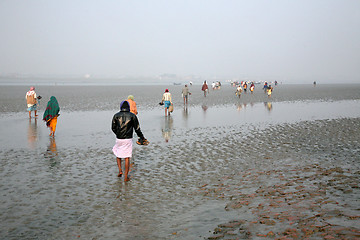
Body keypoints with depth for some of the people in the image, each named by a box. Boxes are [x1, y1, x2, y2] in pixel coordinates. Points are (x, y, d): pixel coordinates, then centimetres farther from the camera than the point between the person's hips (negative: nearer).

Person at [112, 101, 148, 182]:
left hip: (119, 139, 1)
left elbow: (113, 128, 4)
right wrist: (142, 137, 12)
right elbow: (137, 128, -2)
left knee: (118, 154, 25)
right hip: (128, 139, -1)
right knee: (127, 158, 4)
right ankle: (126, 177, 7)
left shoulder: (116, 116, -1)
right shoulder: (132, 116, -4)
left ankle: (120, 170, 13)